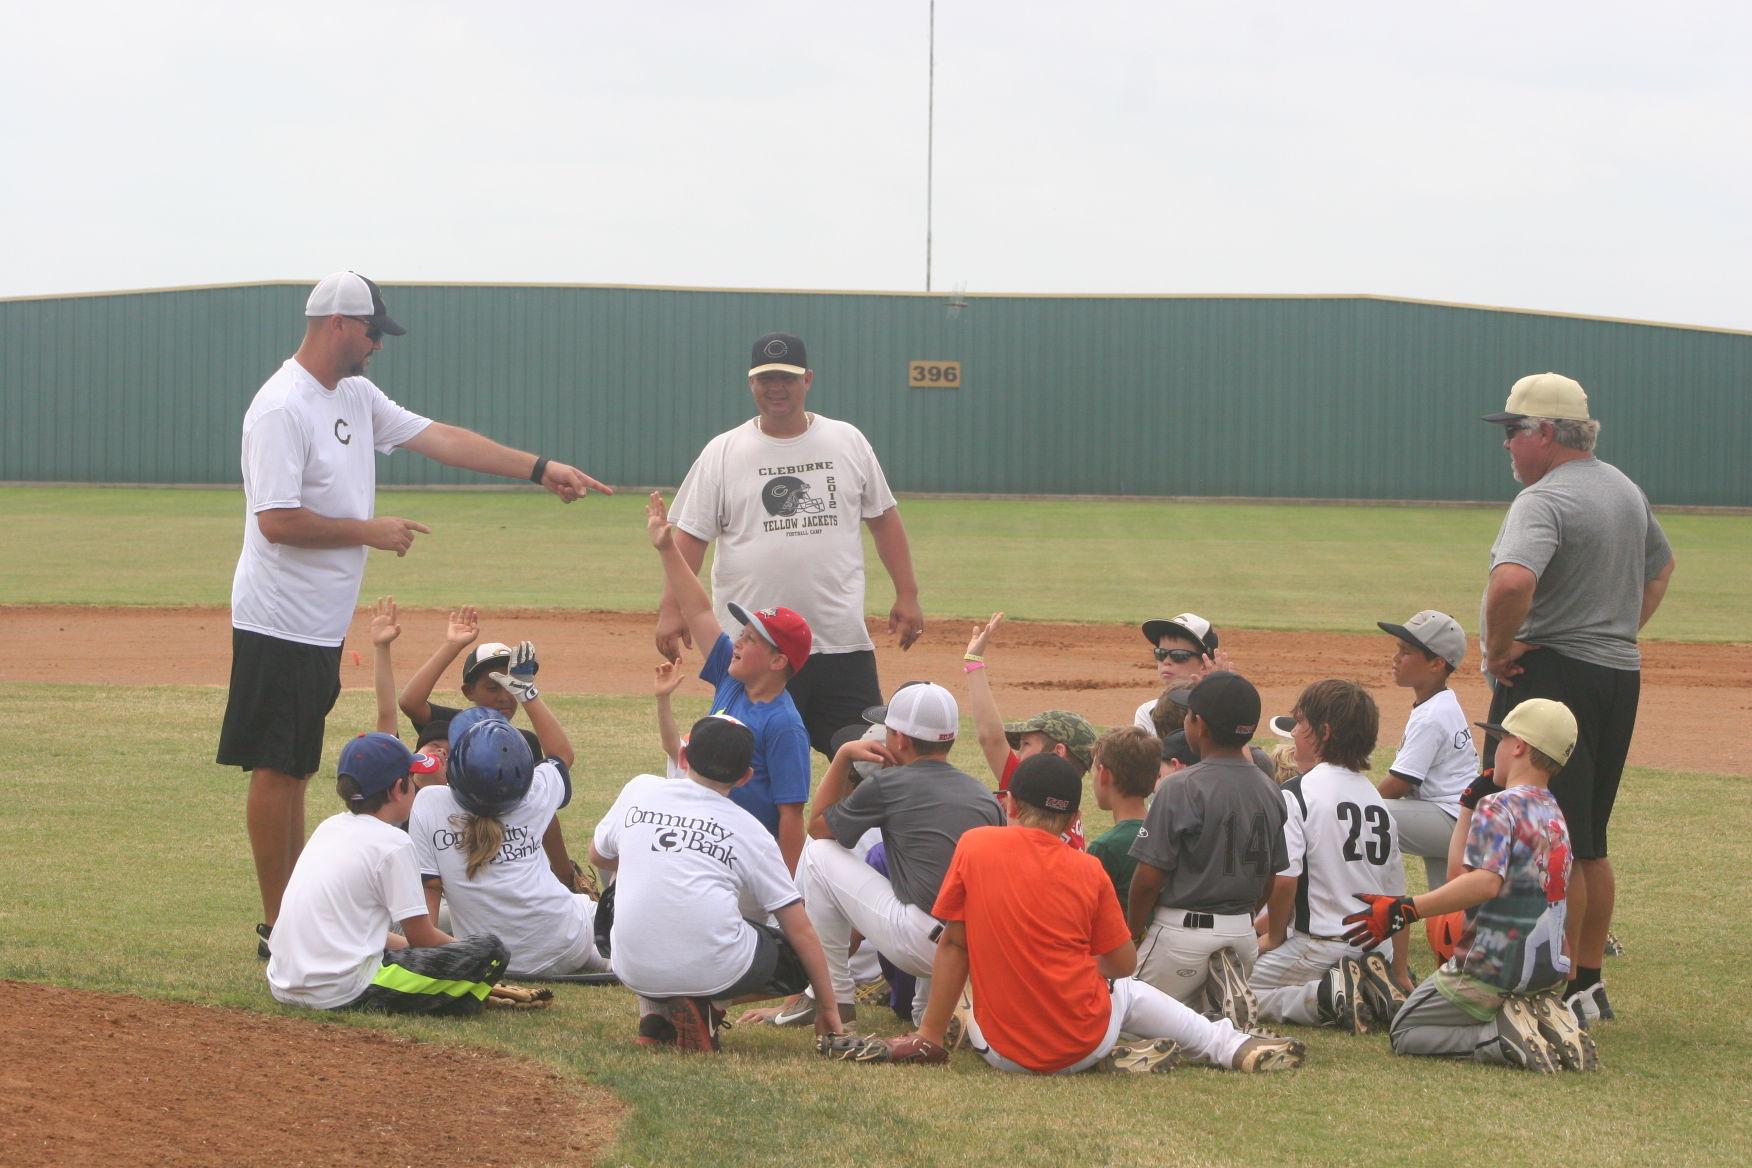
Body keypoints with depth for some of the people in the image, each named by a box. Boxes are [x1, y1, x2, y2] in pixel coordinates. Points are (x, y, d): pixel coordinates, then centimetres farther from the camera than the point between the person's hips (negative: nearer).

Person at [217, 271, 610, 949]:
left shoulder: (357, 397, 12)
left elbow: (437, 437, 14)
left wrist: (541, 470, 10)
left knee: (295, 766, 13)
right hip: (280, 621, -9)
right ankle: (279, 926, -1)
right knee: (276, 768, -4)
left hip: (322, 628, 9)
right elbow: (276, 521, -24)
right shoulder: (281, 409, -18)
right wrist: (371, 532, -14)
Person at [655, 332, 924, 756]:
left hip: (843, 642, 1)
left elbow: (883, 519, 13)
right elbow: (690, 534, 0)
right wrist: (671, 609, -10)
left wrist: (907, 595, 7)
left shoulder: (847, 442, 8)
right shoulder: (722, 453, 3)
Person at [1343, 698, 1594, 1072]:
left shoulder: (1498, 807, -14)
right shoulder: (1555, 814, 12)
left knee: (1405, 1034, 7)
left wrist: (1406, 909, -34)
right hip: (1551, 973, 8)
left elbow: (1486, 882, -30)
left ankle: (1505, 1038, -14)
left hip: (1491, 969, -8)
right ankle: (1546, 1023, 0)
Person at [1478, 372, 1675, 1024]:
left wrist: (1499, 650, -19)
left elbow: (1512, 581, -35)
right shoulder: (1624, 489, 14)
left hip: (1550, 674, -9)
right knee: (1589, 843, 16)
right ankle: (1591, 985, 22)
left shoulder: (1545, 500, -17)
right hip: (1620, 675, 9)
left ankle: (1564, 990, -4)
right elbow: (1660, 567, 30)